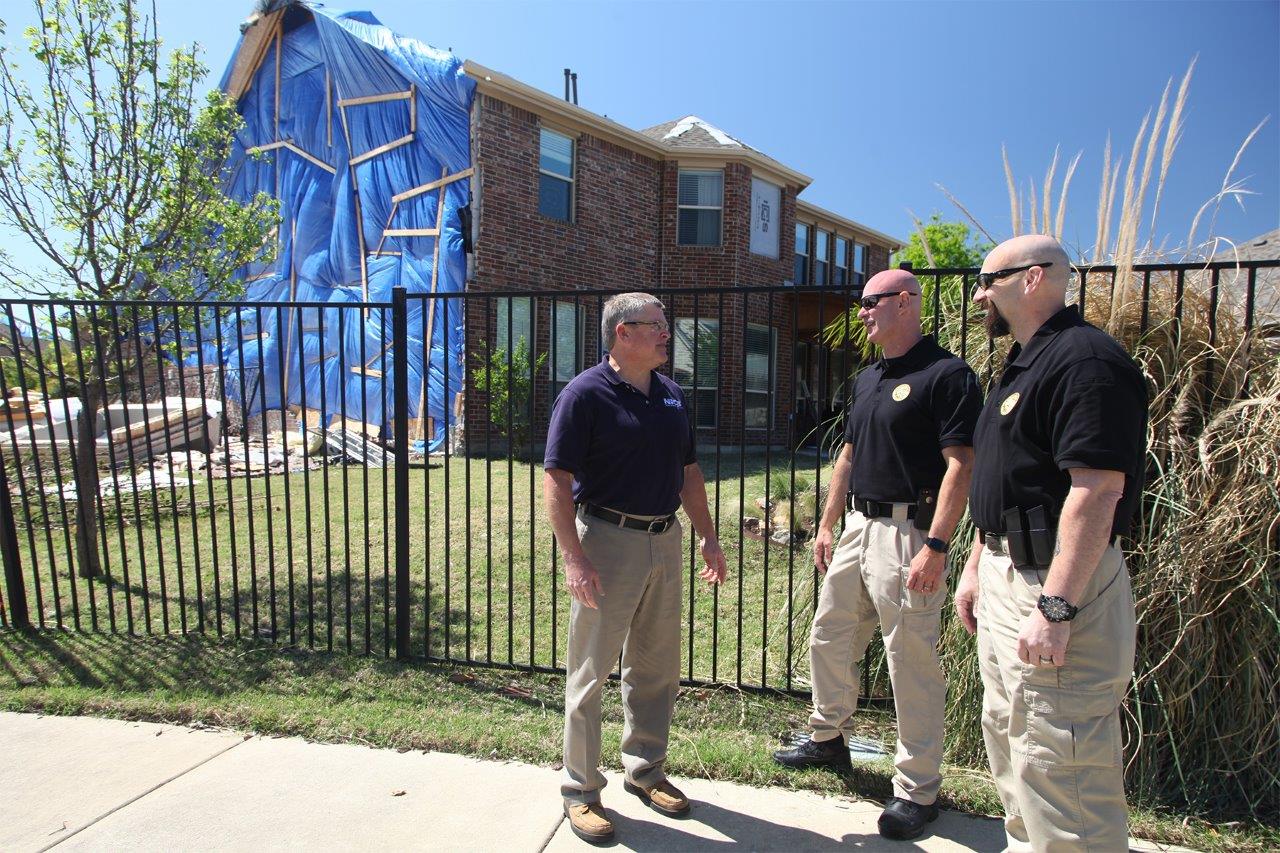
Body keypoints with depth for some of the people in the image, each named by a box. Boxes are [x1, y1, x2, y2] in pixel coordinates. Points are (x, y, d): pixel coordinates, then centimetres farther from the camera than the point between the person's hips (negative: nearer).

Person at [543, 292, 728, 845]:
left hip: (665, 542, 7)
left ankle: (645, 770, 34)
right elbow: (557, 480, -15)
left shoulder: (671, 395, 11)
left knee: (657, 669, 16)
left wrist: (708, 537, 13)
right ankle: (580, 789, 20)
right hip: (608, 541, -6)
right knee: (591, 671, 4)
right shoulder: (585, 394, -10)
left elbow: (689, 472, 18)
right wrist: (574, 559, -21)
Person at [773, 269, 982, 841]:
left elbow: (960, 465, -18)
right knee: (828, 639, 18)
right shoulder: (866, 380, 15)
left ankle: (918, 789, 18)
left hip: (908, 534, -9)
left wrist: (935, 546, -23)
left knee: (912, 665, 1)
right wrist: (826, 525, 18)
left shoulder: (947, 375, -12)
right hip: (858, 529, 9)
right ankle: (828, 737, 40)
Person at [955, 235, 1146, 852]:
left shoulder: (1086, 361, -18)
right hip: (1007, 575, 11)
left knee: (1055, 758, -3)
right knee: (1006, 733, 22)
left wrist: (1055, 606, -29)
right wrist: (975, 567, 19)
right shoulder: (1025, 364, 15)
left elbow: (1098, 490, -26)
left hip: (1059, 583, -11)